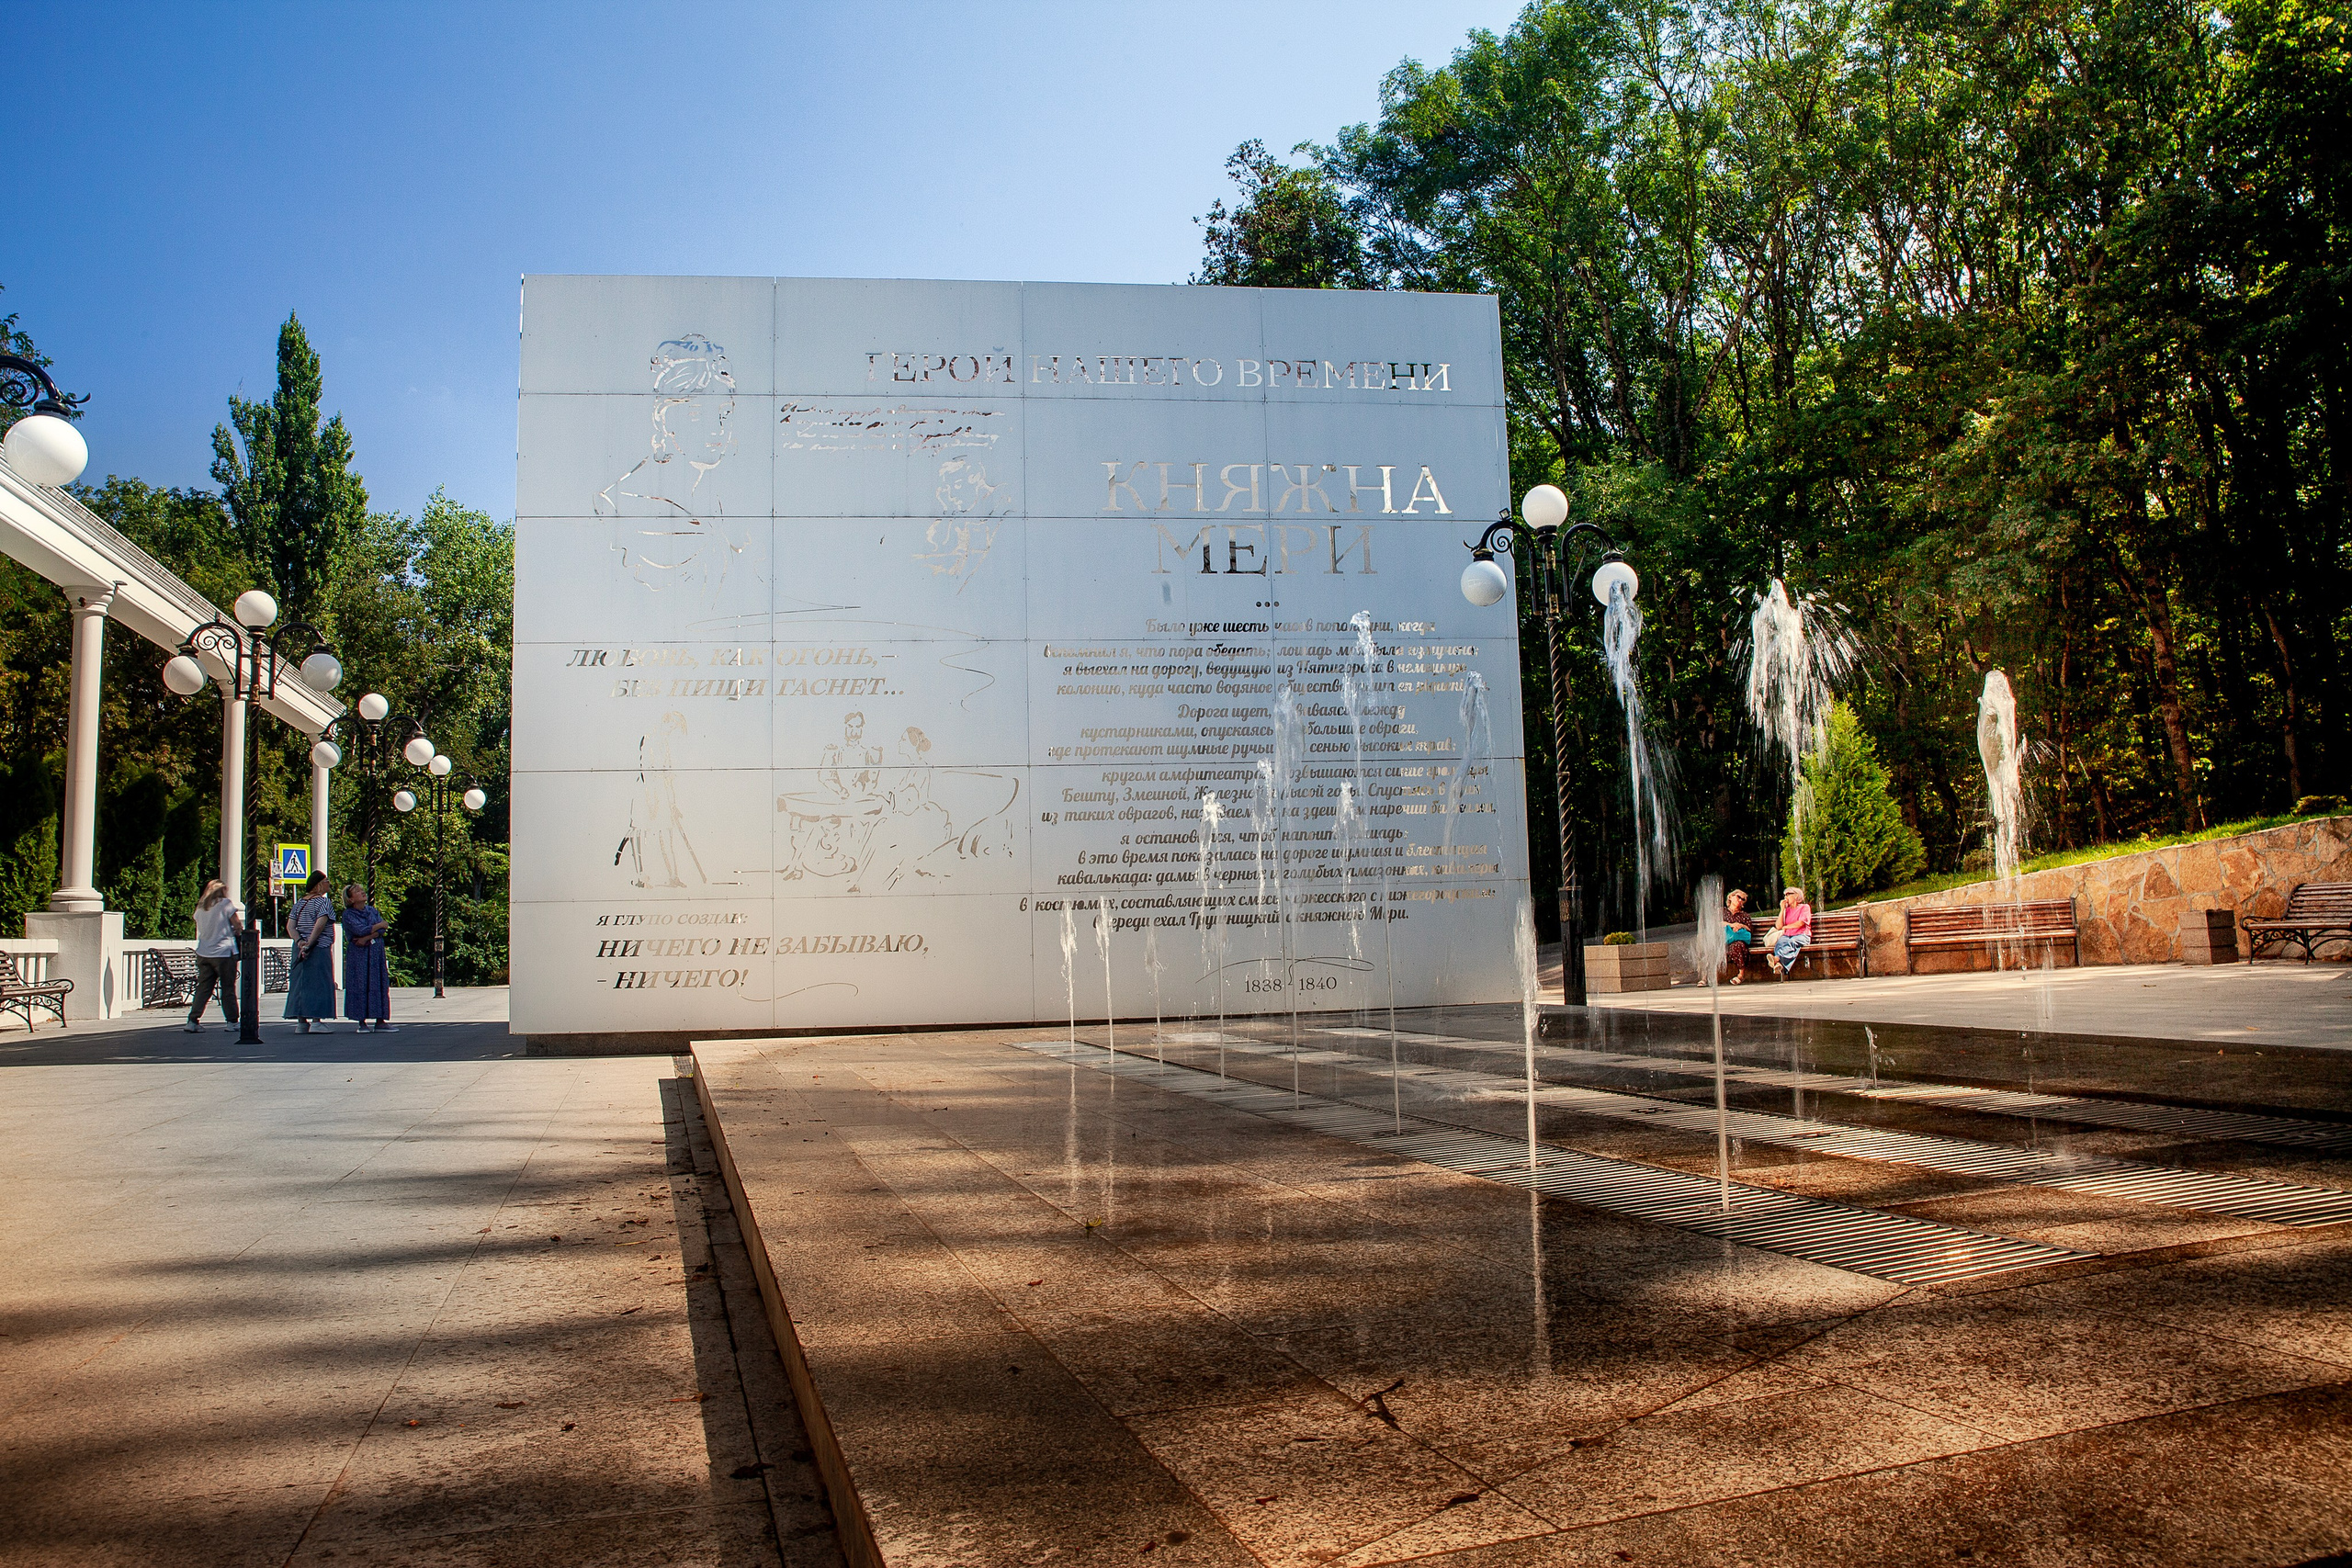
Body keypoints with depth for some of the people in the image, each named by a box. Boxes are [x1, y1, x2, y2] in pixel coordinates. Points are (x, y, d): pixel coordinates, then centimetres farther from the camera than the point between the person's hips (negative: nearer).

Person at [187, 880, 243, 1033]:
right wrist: (235, 931, 15)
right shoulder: (226, 904, -5)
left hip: (203, 953, 5)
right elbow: (238, 926, -6)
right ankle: (232, 1022, 4)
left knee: (203, 988, 7)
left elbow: (201, 929, 15)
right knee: (228, 988, 2)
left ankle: (193, 1020, 0)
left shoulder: (200, 907, 11)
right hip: (223, 952, -5)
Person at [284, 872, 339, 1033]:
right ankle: (316, 1020, -8)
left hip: (300, 949, 6)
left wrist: (299, 941, -8)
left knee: (300, 982, 8)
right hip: (320, 948, -6)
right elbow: (320, 925, -20)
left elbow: (290, 926, 3)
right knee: (319, 983, -3)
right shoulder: (324, 901, -8)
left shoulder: (300, 902, 12)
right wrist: (309, 944, -18)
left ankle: (302, 1021, 7)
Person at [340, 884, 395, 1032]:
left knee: (378, 985, 0)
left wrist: (367, 938, -13)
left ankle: (380, 1022, 1)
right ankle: (361, 1022, 0)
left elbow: (383, 931, 1)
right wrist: (380, 925, -3)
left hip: (376, 954, 4)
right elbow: (360, 930, -15)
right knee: (360, 986, -5)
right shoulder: (348, 914, -2)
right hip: (358, 955, -4)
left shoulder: (372, 910, 12)